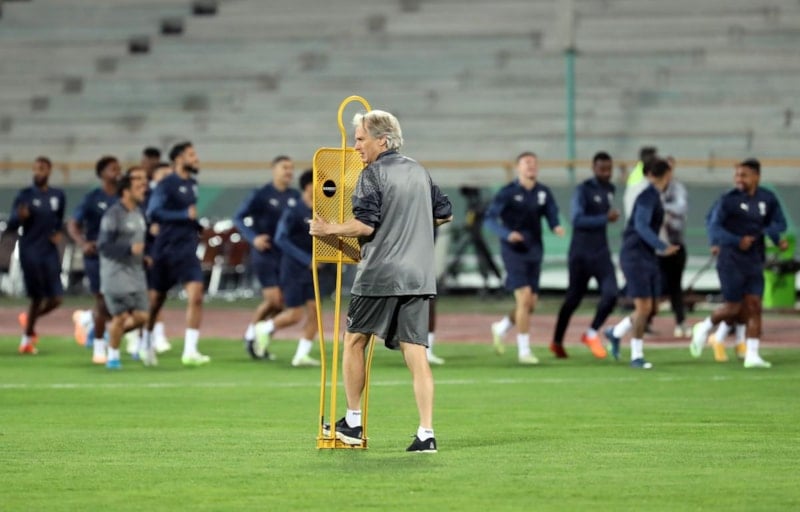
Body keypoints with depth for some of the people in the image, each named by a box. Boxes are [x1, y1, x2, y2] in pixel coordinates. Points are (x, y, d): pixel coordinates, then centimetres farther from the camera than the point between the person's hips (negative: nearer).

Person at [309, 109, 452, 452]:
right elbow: (445, 214, 22)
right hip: (418, 276, 6)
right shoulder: (420, 172, 14)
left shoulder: (373, 175, -8)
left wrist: (330, 230, -2)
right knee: (416, 353, 1)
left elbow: (365, 225, -15)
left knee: (354, 340, 13)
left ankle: (353, 422, 17)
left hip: (379, 275, -6)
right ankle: (426, 433, -8)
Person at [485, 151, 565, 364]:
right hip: (514, 251, -5)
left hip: (534, 251, 6)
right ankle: (524, 350, -7)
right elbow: (489, 219, -10)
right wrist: (507, 233, -27)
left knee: (531, 304, 8)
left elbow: (552, 215, 7)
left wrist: (557, 227, -17)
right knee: (524, 297, -15)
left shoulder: (543, 193, 5)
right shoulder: (508, 193, -8)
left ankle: (501, 328, 35)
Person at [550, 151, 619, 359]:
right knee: (574, 298, 5)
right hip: (581, 253, -5)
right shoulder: (583, 190, -13)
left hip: (601, 252, 5)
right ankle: (557, 342, 21)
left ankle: (591, 334, 6)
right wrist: (605, 219, -29)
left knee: (610, 294, -11)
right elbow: (577, 220, -24)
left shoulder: (609, 190, 10)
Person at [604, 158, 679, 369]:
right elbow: (641, 226, -26)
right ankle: (637, 356, 1)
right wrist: (663, 247, -29)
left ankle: (615, 333, 27)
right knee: (643, 307, -7)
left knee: (650, 308, 9)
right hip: (635, 256, -9)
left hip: (647, 256, 9)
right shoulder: (647, 196, -15)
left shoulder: (654, 196, 13)